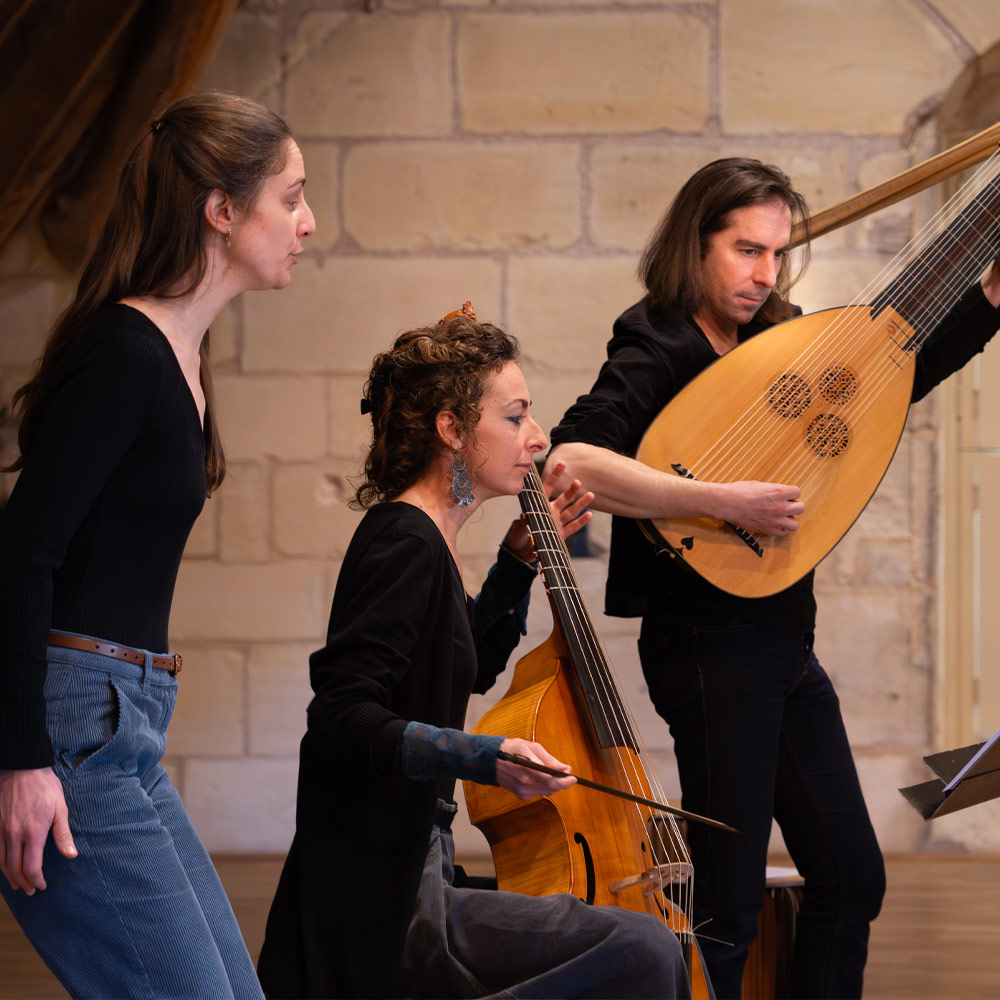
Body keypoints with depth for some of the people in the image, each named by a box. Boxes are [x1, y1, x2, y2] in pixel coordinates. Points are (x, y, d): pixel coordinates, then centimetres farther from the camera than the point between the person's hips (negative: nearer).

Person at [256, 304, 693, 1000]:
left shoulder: (426, 541, 13)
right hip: (385, 916, -10)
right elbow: (342, 719, -24)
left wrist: (522, 558, 21)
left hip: (414, 876, 10)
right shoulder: (406, 545, -15)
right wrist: (483, 758, -33)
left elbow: (472, 668, 32)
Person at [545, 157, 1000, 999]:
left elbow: (904, 373, 21)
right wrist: (721, 501, -29)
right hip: (712, 640, -8)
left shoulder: (775, 342, 11)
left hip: (784, 644, 8)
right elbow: (568, 461, -27)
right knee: (728, 907, -6)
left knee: (853, 879, 13)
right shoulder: (658, 351, -12)